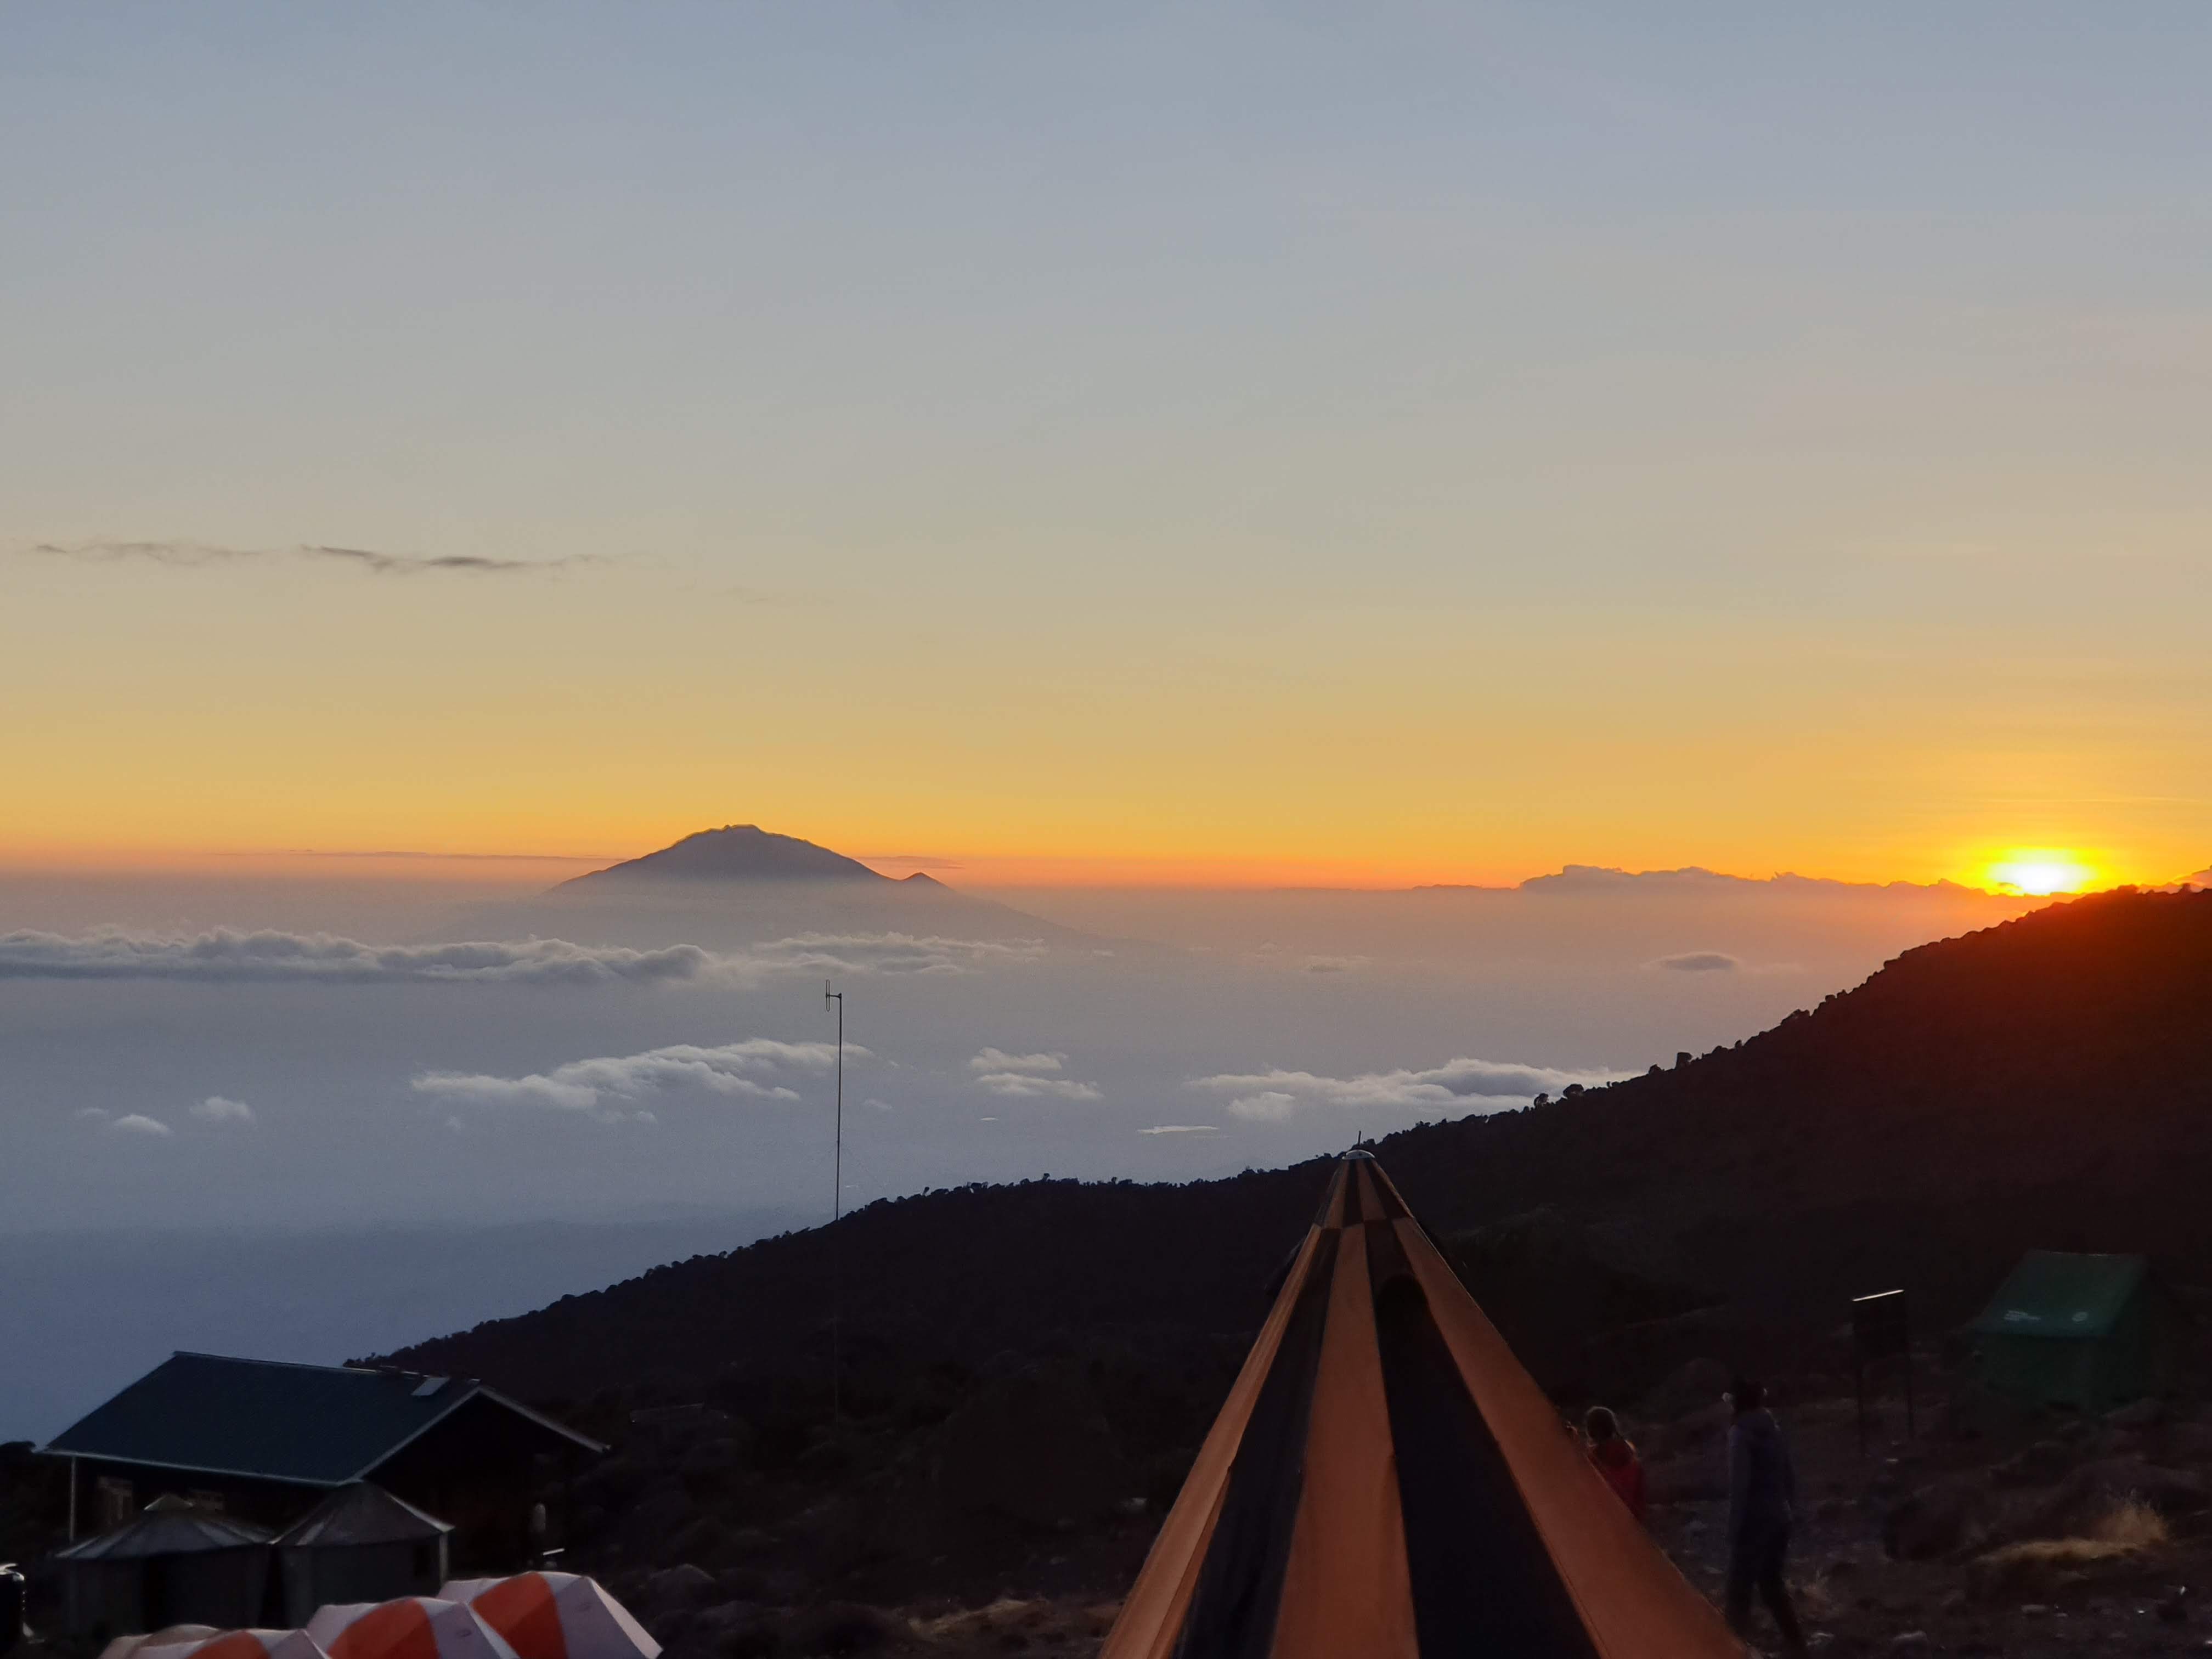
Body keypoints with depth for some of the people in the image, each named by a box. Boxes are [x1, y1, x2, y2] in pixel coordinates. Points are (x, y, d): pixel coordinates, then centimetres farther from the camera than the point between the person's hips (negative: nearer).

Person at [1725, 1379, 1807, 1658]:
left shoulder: (1741, 1433, -13)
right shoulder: (1774, 1430, 10)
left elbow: (1739, 1483, -17)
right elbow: (1790, 1476, 14)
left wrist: (1734, 1526, -14)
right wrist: (1789, 1513, 20)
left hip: (1755, 1520, -8)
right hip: (1779, 1519, 8)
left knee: (1740, 1587, -1)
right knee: (1771, 1583, 17)